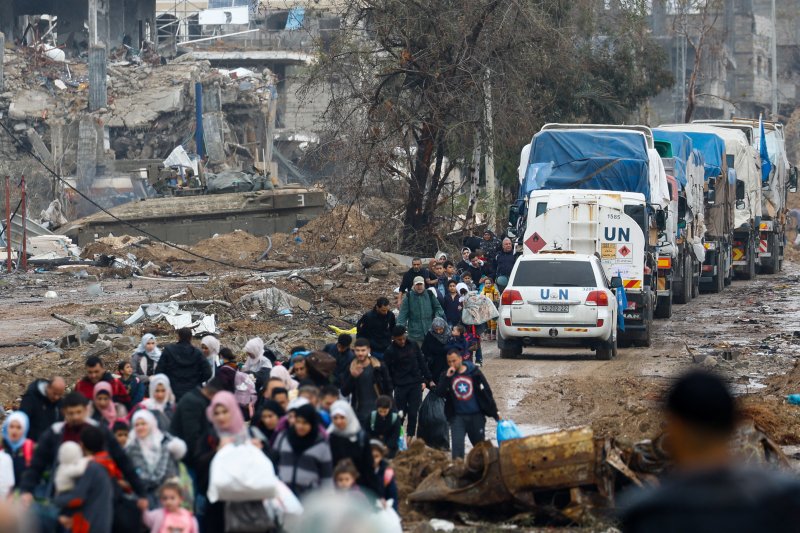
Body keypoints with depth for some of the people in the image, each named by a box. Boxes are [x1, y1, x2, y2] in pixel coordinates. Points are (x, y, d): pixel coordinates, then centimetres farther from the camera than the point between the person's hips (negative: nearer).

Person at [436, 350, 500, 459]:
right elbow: (439, 393, -12)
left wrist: (495, 413, 0)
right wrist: (447, 377, -22)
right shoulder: (446, 376, 1)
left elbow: (487, 392, -2)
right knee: (457, 445, -11)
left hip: (476, 416, -1)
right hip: (457, 416, 1)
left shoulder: (474, 372, -6)